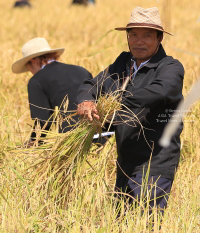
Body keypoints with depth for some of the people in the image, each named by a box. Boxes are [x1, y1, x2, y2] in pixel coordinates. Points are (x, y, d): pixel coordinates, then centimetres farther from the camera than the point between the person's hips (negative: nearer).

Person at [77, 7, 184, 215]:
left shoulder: (170, 68, -8)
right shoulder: (122, 64, 14)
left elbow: (158, 92, -27)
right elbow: (91, 85, 14)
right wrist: (86, 101, -11)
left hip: (156, 166, -8)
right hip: (126, 163, 8)